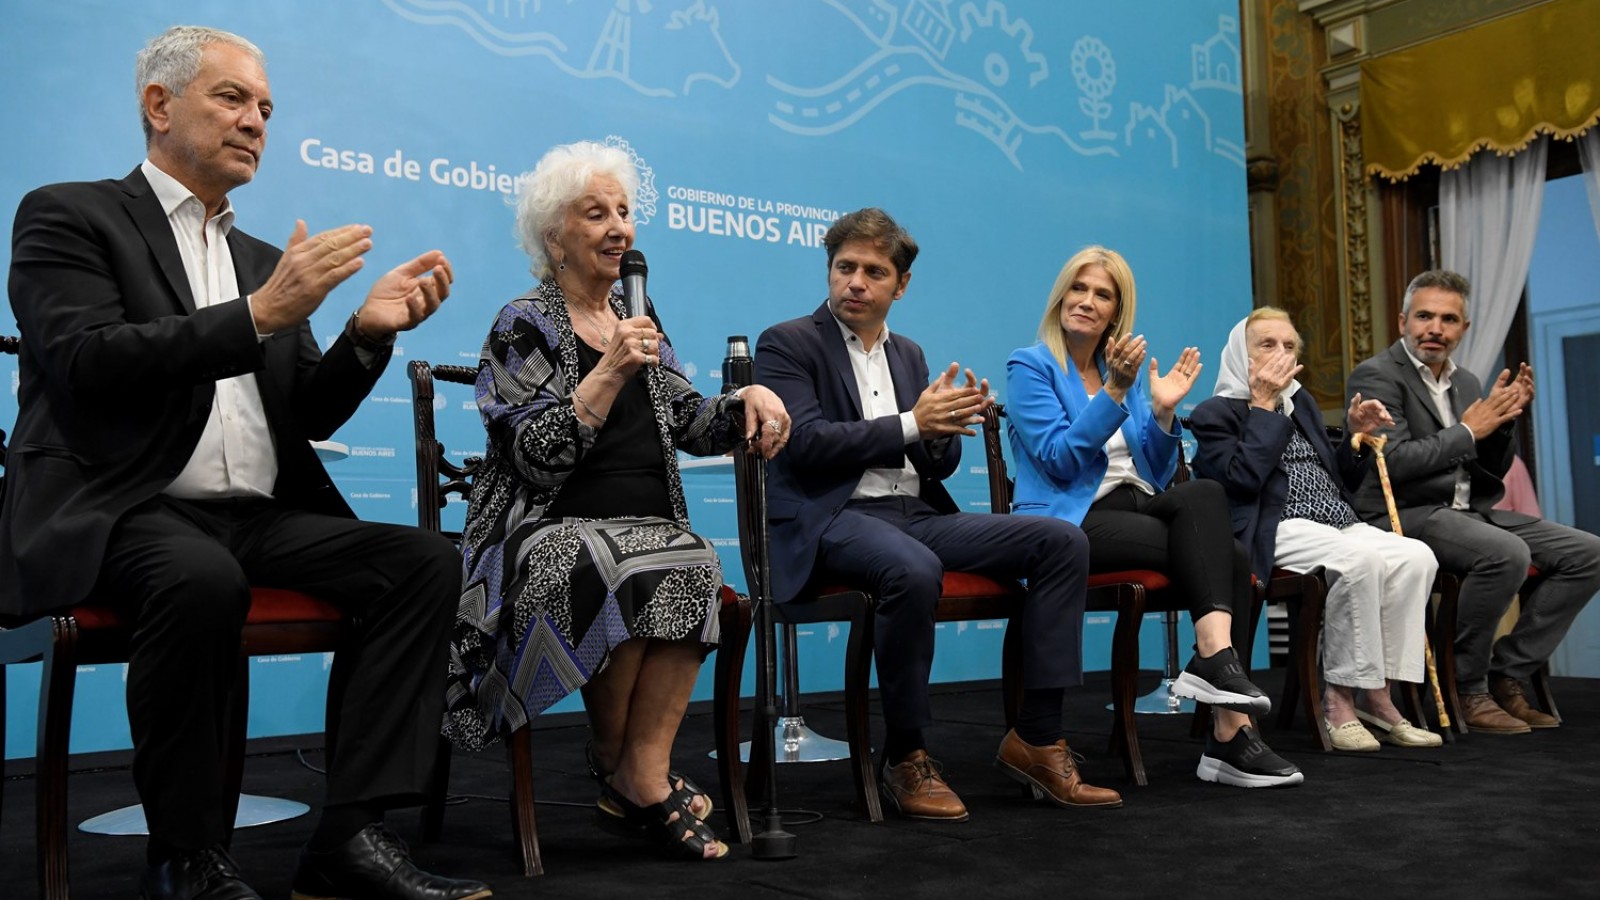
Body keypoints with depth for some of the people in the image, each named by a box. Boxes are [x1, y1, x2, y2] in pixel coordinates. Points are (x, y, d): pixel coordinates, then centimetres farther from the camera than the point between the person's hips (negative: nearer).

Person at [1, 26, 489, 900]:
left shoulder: (260, 258, 22)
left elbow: (309, 416, 16)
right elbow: (87, 362, -13)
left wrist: (367, 331, -2)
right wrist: (258, 316, -20)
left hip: (257, 517, 6)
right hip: (116, 513, -6)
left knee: (425, 559, -17)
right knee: (201, 579, -38)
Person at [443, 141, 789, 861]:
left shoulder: (638, 317, 18)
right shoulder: (524, 326, 0)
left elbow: (689, 424, 17)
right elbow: (536, 458, -13)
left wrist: (749, 399, -2)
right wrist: (610, 373, -19)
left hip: (651, 528, 5)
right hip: (552, 527, -5)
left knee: (696, 568, -29)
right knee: (615, 574, -37)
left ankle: (639, 775, -22)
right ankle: (627, 770, -14)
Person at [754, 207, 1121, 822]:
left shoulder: (909, 355, 22)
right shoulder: (786, 344, 3)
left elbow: (938, 465, 18)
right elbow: (805, 444, -12)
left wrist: (945, 429, -6)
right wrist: (910, 425, -15)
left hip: (917, 514, 7)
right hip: (833, 519, -7)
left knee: (1061, 541, -9)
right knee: (913, 570, -39)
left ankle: (1036, 738, -8)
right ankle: (906, 760, -19)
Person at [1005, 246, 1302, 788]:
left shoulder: (1125, 370, 21)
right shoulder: (1030, 366, 3)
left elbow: (1157, 475, 15)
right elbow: (1059, 460, -12)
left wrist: (1163, 413, -1)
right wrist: (1114, 393, -18)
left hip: (1137, 507, 6)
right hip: (1074, 522, -6)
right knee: (1214, 553, -27)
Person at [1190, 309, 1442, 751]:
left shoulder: (1301, 402, 26)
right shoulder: (1215, 413, 4)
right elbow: (1242, 477, -16)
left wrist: (1356, 437, 9)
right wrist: (1264, 406, -9)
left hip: (1340, 525, 8)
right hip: (1277, 532, -7)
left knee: (1416, 557, -19)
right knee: (1360, 561, -33)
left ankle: (1378, 695, -18)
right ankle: (1340, 700, -23)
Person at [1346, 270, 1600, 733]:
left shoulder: (1466, 382, 17)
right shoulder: (1376, 376, -7)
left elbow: (1491, 474, 16)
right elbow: (1394, 462, -19)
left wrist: (1503, 422, -2)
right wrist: (1468, 431, -11)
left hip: (1467, 511, 8)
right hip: (1404, 516, -8)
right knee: (1507, 553, -32)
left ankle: (1506, 673, 0)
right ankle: (1465, 687, -13)